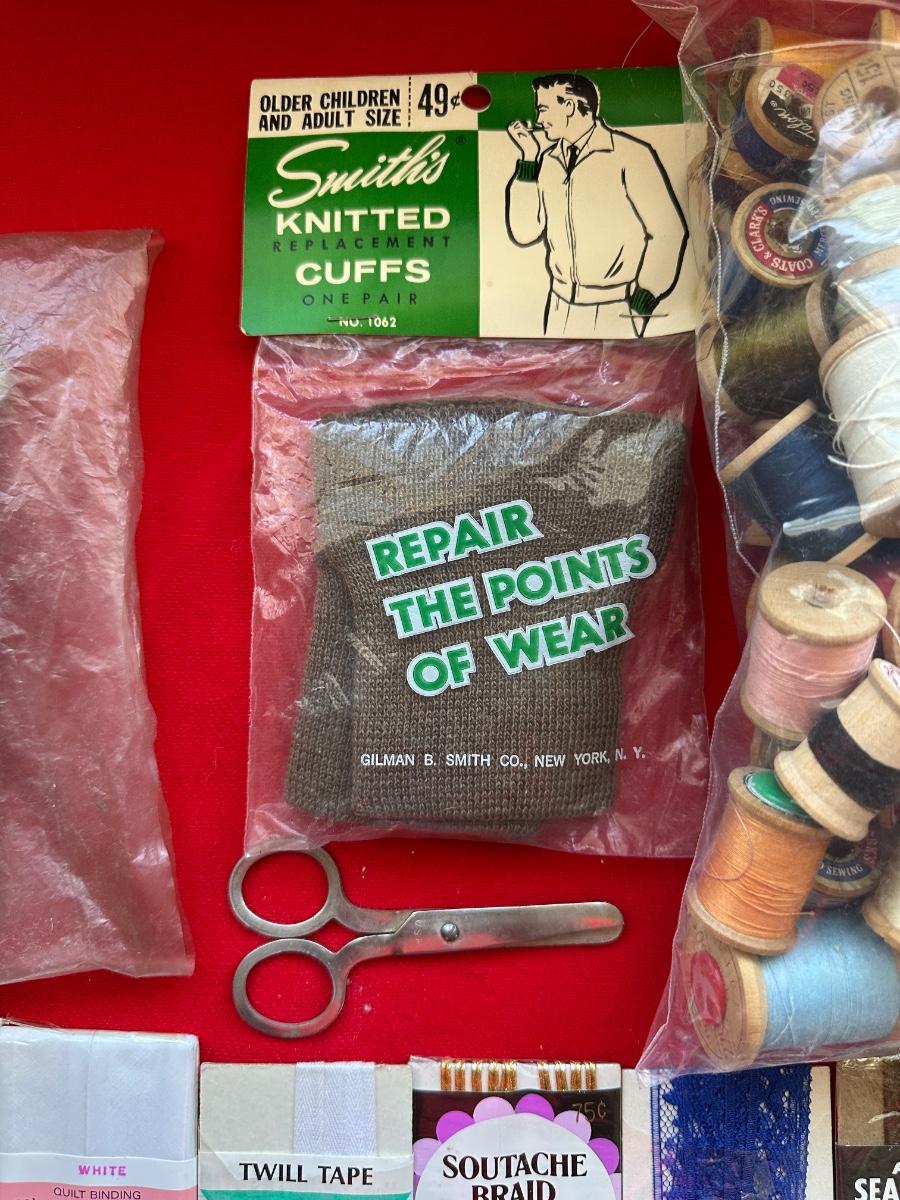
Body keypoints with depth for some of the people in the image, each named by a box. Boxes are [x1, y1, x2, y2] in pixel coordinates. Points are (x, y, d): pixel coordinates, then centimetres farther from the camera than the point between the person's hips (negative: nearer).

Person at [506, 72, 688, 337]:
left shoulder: (630, 155, -7)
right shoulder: (549, 160, 9)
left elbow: (669, 230, -7)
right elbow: (523, 233, 4)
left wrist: (645, 298, -11)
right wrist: (529, 159, 1)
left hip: (614, 313, -5)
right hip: (561, 308, 5)